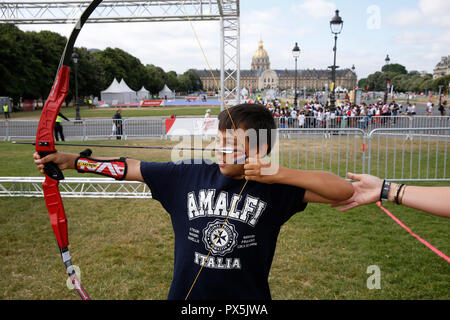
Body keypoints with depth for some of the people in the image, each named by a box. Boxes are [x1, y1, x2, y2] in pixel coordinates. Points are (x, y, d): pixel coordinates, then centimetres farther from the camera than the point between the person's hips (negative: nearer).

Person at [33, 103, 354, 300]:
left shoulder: (275, 188, -13)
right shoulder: (188, 175, -7)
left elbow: (344, 190, -18)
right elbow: (130, 167, -1)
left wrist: (279, 174, -28)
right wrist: (70, 160, -5)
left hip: (249, 296, -2)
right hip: (185, 294, 2)